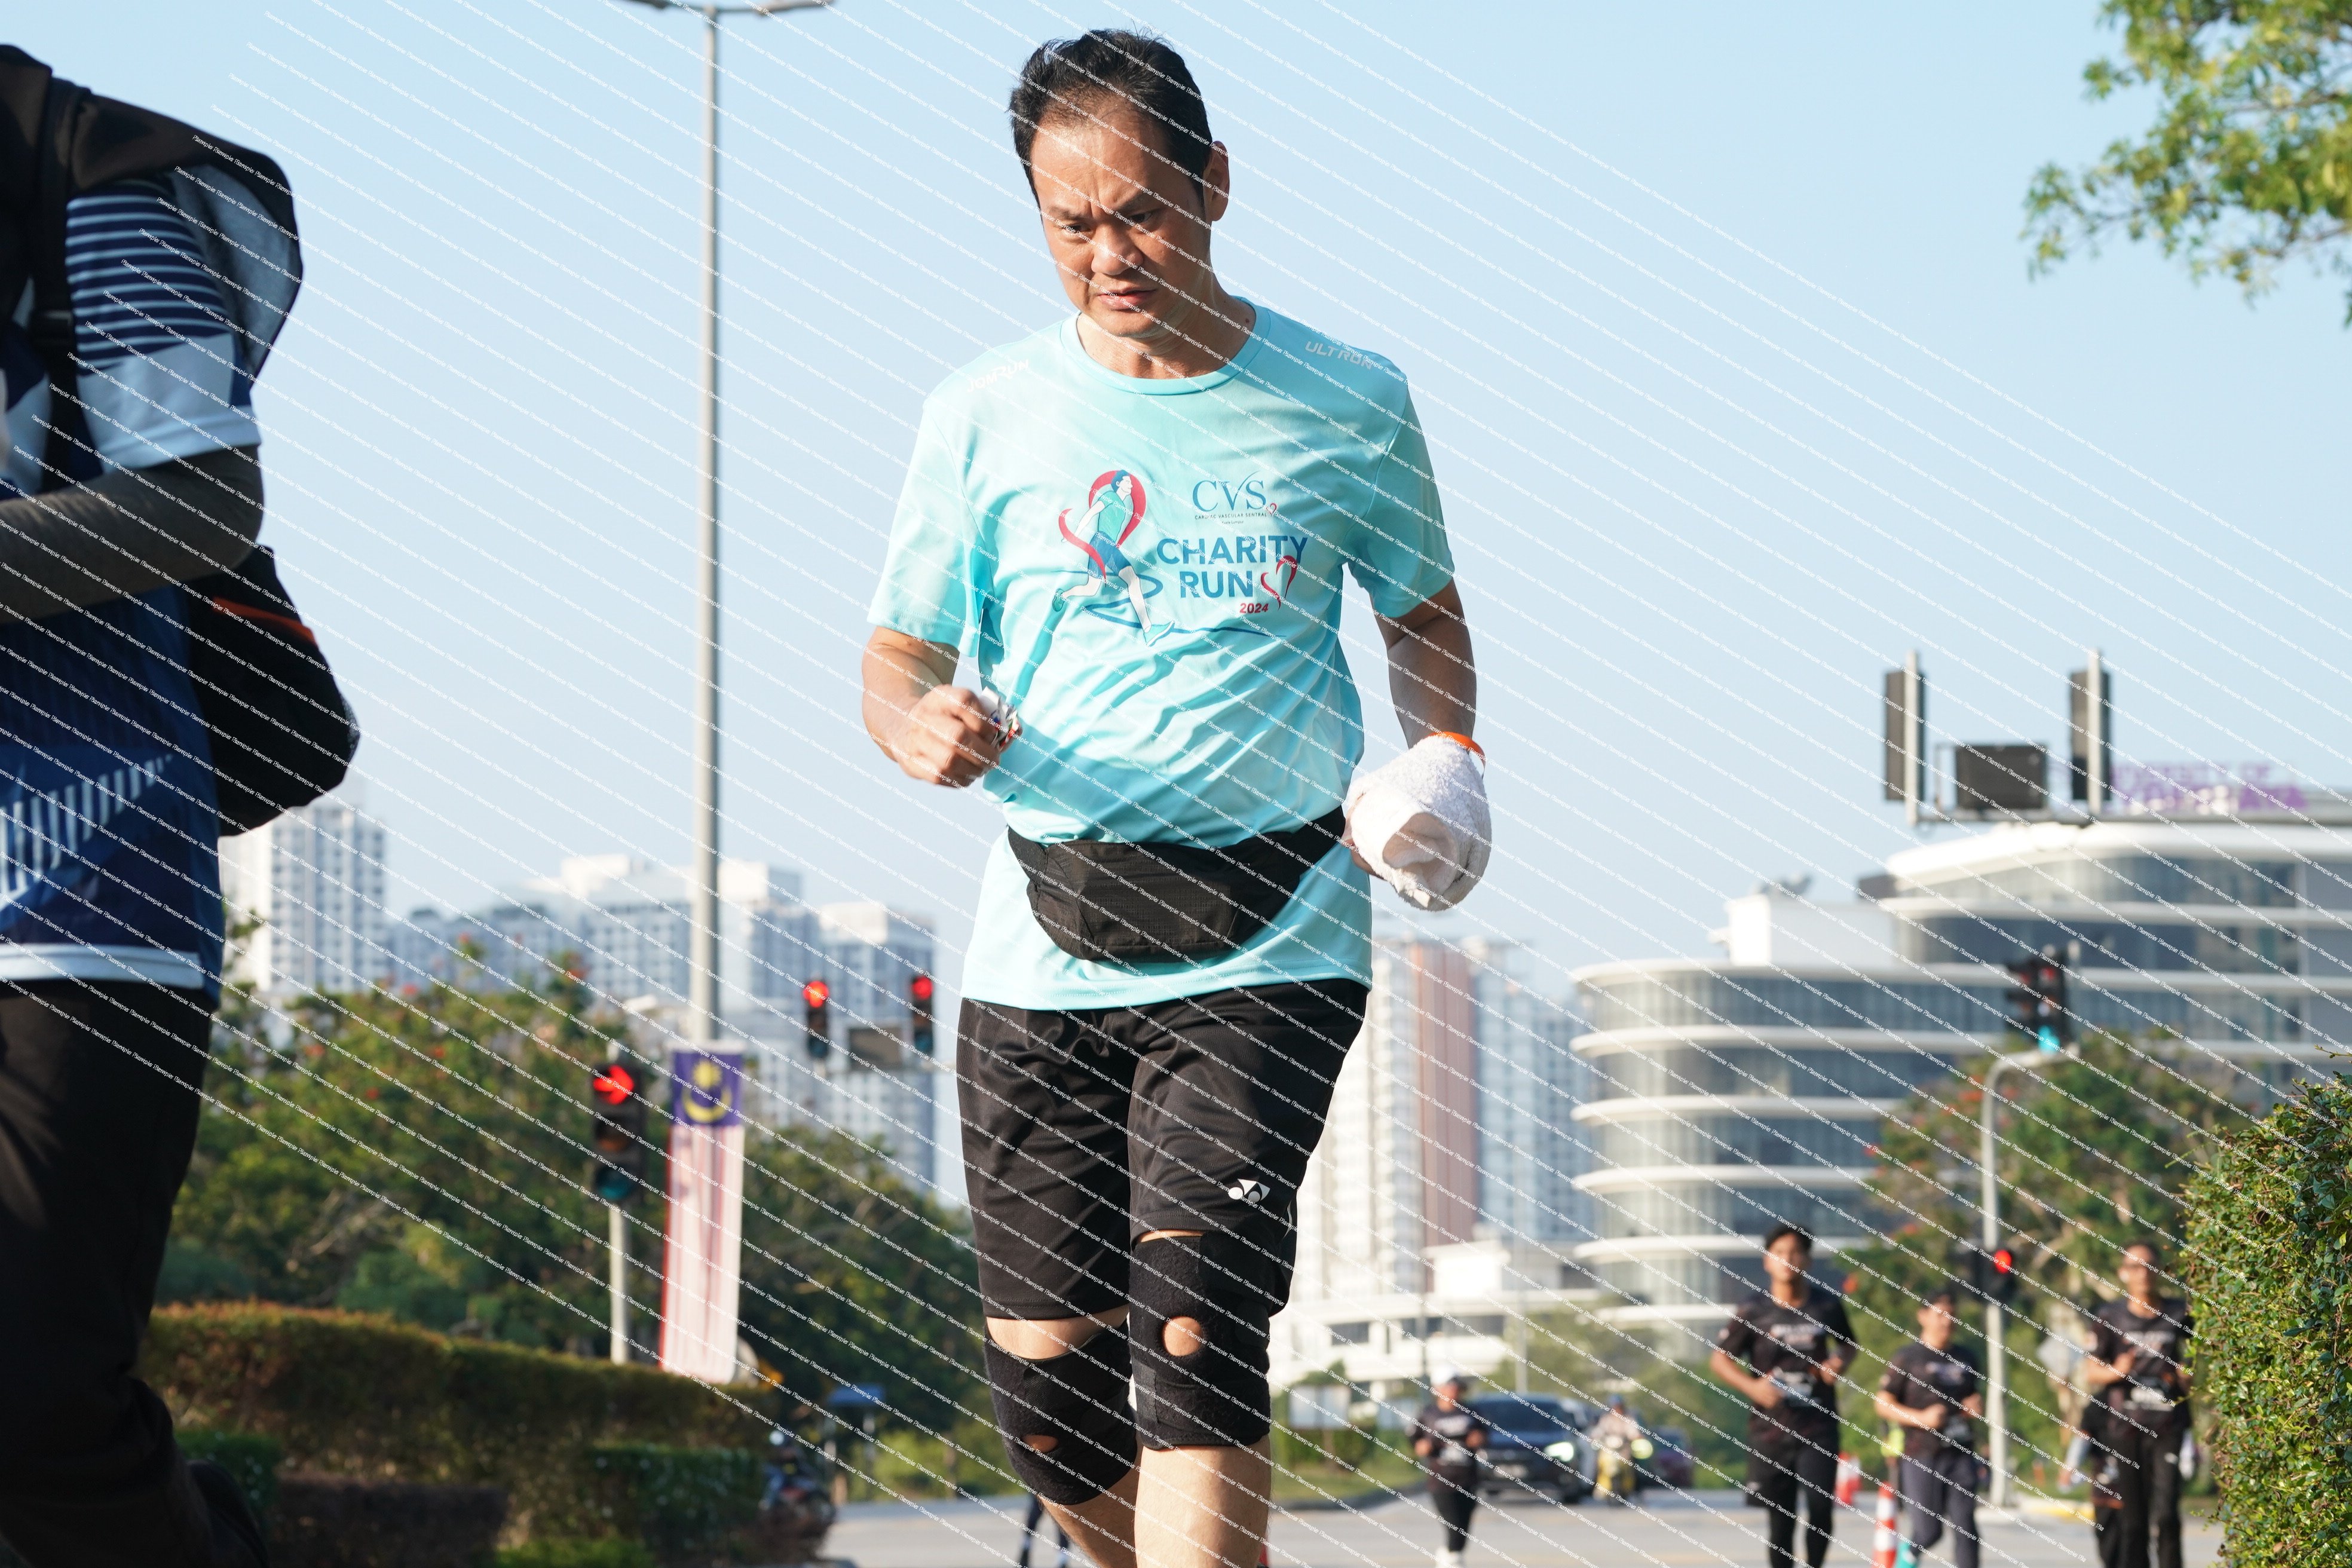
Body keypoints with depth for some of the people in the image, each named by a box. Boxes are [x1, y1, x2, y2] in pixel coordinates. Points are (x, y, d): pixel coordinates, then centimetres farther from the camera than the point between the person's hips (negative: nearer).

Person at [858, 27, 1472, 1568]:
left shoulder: (1346, 403, 3)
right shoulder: (983, 415, 5)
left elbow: (1427, 618, 17)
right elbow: (897, 658, 10)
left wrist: (1444, 767, -3)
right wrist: (923, 725, -14)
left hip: (1269, 944, -2)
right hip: (1042, 956, 2)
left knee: (1194, 1331, -19)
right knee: (1047, 1385, 1)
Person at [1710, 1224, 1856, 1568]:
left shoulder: (1828, 1306, 1)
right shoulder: (1753, 1311, -4)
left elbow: (1848, 1344, 20)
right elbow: (1720, 1358, 4)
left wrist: (1839, 1362, -3)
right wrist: (1752, 1386, -13)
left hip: (1818, 1427, 0)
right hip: (1770, 1430, 0)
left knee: (1820, 1507, -14)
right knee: (1780, 1518, 3)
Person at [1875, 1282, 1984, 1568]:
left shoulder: (1966, 1358, 15)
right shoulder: (1908, 1357, -1)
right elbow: (1883, 1404, -2)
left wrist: (1977, 1407, 5)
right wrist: (1922, 1418, -15)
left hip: (1961, 1455, 4)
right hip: (1921, 1455, -4)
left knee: (1964, 1525, -5)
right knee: (1928, 1531, -8)